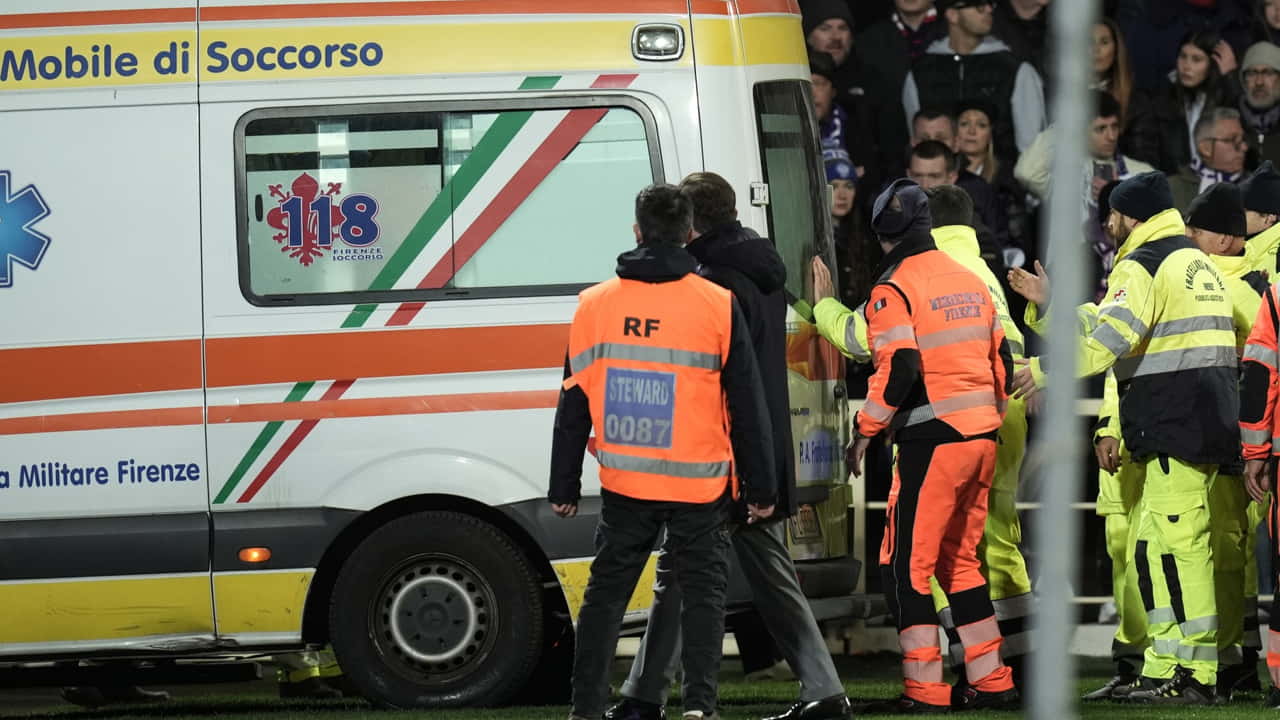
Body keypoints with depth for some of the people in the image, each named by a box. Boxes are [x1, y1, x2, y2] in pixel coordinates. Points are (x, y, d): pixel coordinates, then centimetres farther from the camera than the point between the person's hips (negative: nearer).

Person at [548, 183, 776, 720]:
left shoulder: (595, 304, 2)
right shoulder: (717, 306, -4)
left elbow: (574, 404, 8)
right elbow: (747, 404, 0)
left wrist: (564, 488, 15)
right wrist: (761, 488, 7)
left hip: (624, 479, 2)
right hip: (699, 483, -2)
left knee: (607, 590, 11)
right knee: (703, 589, 6)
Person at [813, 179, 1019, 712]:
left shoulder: (894, 288, -8)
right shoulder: (970, 282, 16)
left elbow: (897, 367, -18)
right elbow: (1001, 358, 19)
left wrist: (865, 429, -9)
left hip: (932, 441, -8)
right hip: (982, 437, 8)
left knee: (905, 563, -3)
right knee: (959, 559, 17)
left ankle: (924, 688, -9)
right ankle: (990, 682, 16)